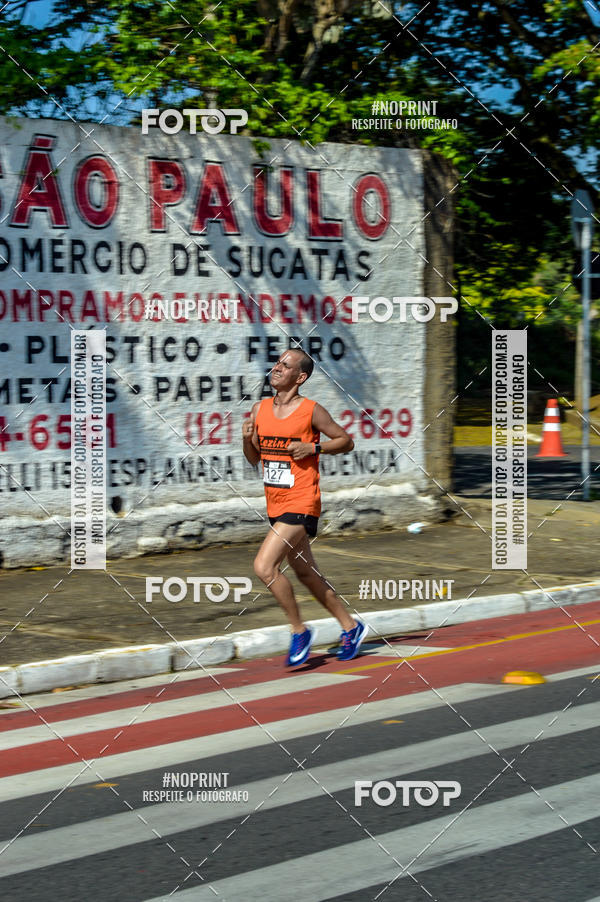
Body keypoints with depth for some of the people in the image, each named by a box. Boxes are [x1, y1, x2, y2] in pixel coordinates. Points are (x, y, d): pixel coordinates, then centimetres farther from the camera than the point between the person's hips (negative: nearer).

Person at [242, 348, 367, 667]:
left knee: (264, 566, -18)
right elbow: (254, 459, 16)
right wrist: (247, 439, -4)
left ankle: (299, 631, -2)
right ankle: (350, 627, 33)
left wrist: (313, 448, -14)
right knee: (305, 573, 17)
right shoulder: (260, 409, 8)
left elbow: (346, 441, 0)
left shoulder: (311, 411, -9)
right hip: (275, 506, 8)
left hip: (301, 505, -8)